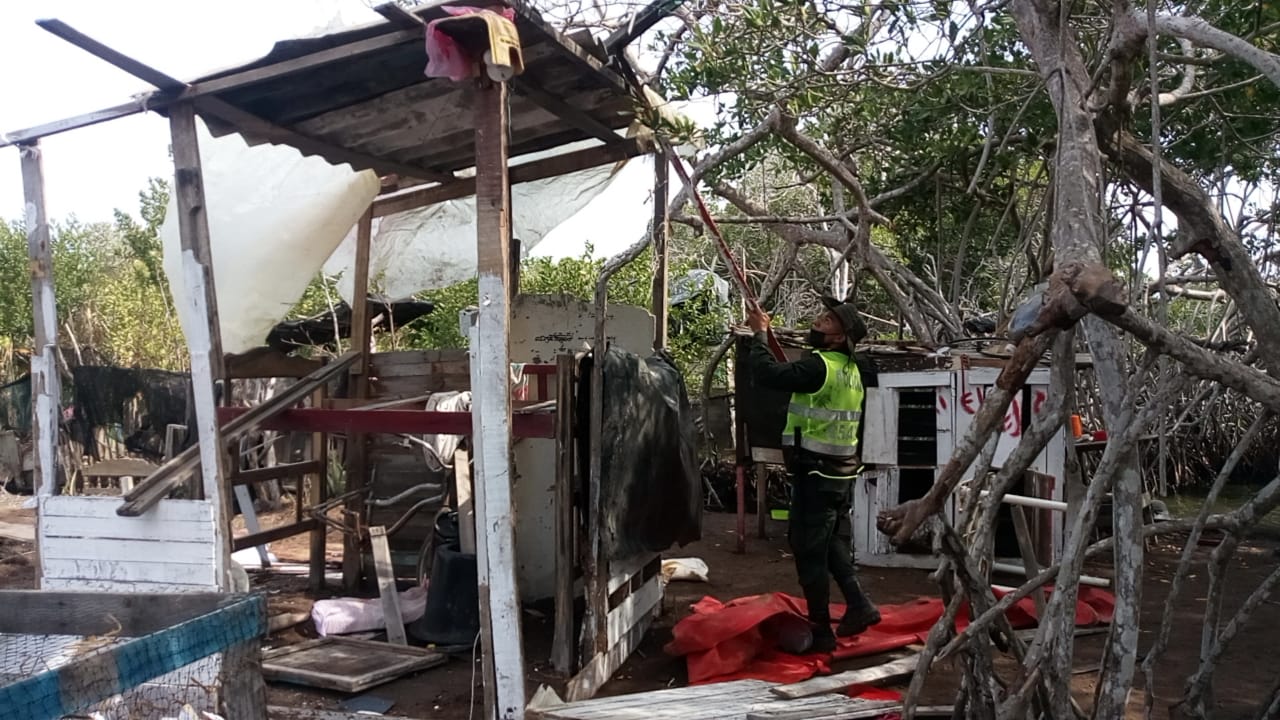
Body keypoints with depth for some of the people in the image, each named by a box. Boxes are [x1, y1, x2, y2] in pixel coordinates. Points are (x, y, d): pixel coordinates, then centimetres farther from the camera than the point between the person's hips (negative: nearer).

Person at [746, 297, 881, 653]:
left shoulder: (819, 367, -19)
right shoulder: (853, 370, 8)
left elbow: (768, 373, -27)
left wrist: (760, 334, -12)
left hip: (816, 476, -8)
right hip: (842, 474, 8)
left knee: (809, 551, 1)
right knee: (835, 545, 20)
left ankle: (820, 631, 7)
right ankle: (858, 605, 15)